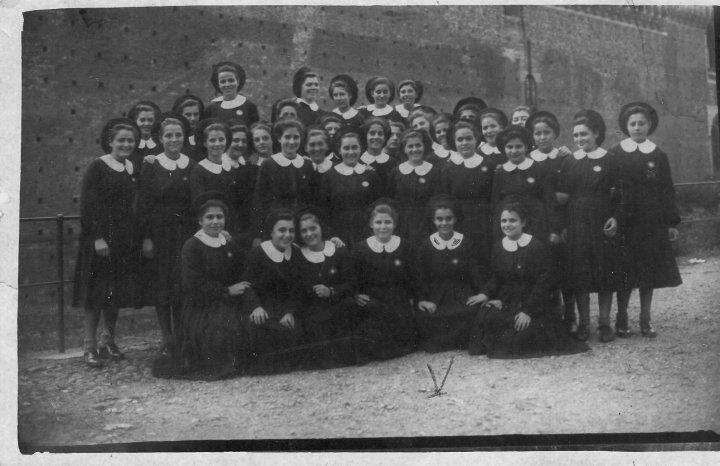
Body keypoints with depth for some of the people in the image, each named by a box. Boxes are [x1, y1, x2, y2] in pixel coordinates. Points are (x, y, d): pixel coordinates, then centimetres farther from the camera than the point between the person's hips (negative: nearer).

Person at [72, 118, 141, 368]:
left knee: (117, 293, 9)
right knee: (97, 291, -3)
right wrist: (98, 238, -17)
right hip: (101, 237, -6)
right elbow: (88, 205, -11)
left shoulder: (133, 169, 11)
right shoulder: (97, 167, -6)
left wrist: (141, 237, 7)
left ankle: (109, 340, 21)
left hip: (126, 239, 6)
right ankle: (90, 345, 5)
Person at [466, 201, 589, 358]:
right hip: (505, 303, 5)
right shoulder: (498, 247, 9)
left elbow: (543, 282, -12)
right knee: (483, 317, -24)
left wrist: (528, 311, -19)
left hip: (533, 304, -5)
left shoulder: (537, 247, -9)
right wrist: (485, 294, -8)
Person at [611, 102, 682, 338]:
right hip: (625, 223, -2)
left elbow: (667, 191, 7)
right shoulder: (615, 155, 1)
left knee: (648, 274, 6)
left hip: (652, 224, 2)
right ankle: (622, 319, 11)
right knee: (625, 275, 0)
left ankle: (645, 319, 16)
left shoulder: (658, 156, 7)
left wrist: (672, 223, 3)